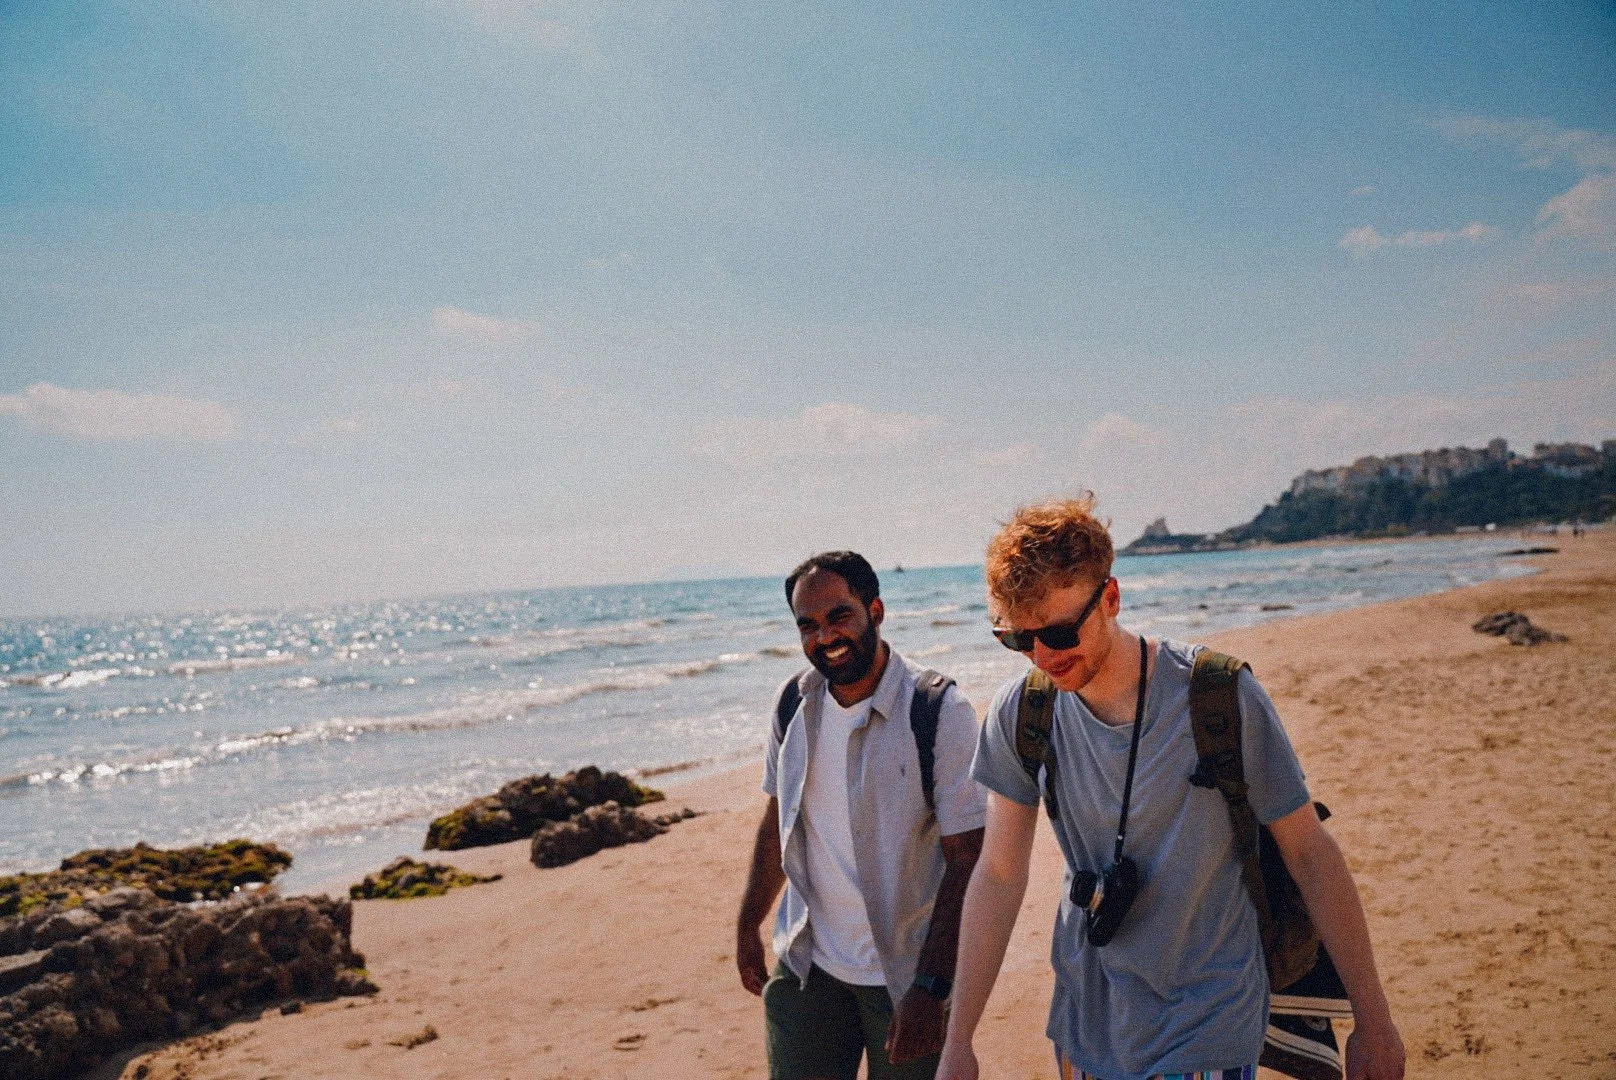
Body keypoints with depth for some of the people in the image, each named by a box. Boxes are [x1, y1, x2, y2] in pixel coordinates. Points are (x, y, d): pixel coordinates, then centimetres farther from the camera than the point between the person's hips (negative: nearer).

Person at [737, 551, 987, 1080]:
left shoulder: (940, 712, -16)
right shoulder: (794, 703, -1)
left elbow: (968, 862, -16)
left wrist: (930, 991, -20)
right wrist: (747, 926, 15)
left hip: (906, 974, -4)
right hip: (807, 966, 4)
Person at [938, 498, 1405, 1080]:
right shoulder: (1018, 715, -10)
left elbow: (1310, 854, -8)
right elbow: (999, 876, -4)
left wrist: (1373, 1021, -3)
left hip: (1206, 1030, -3)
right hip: (1085, 1026, 3)